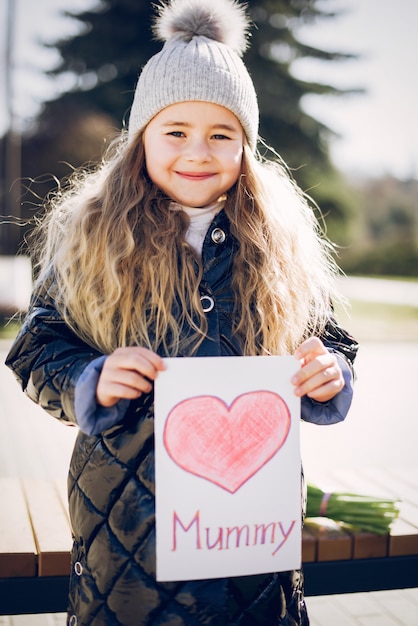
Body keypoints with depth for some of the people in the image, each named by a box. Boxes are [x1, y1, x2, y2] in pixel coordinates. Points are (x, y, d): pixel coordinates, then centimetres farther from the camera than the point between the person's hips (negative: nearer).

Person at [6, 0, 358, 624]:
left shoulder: (283, 242, 1)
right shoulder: (90, 234, -3)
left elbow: (330, 340, 9)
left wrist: (329, 373, -14)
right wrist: (92, 381, -20)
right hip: (124, 513, -1)